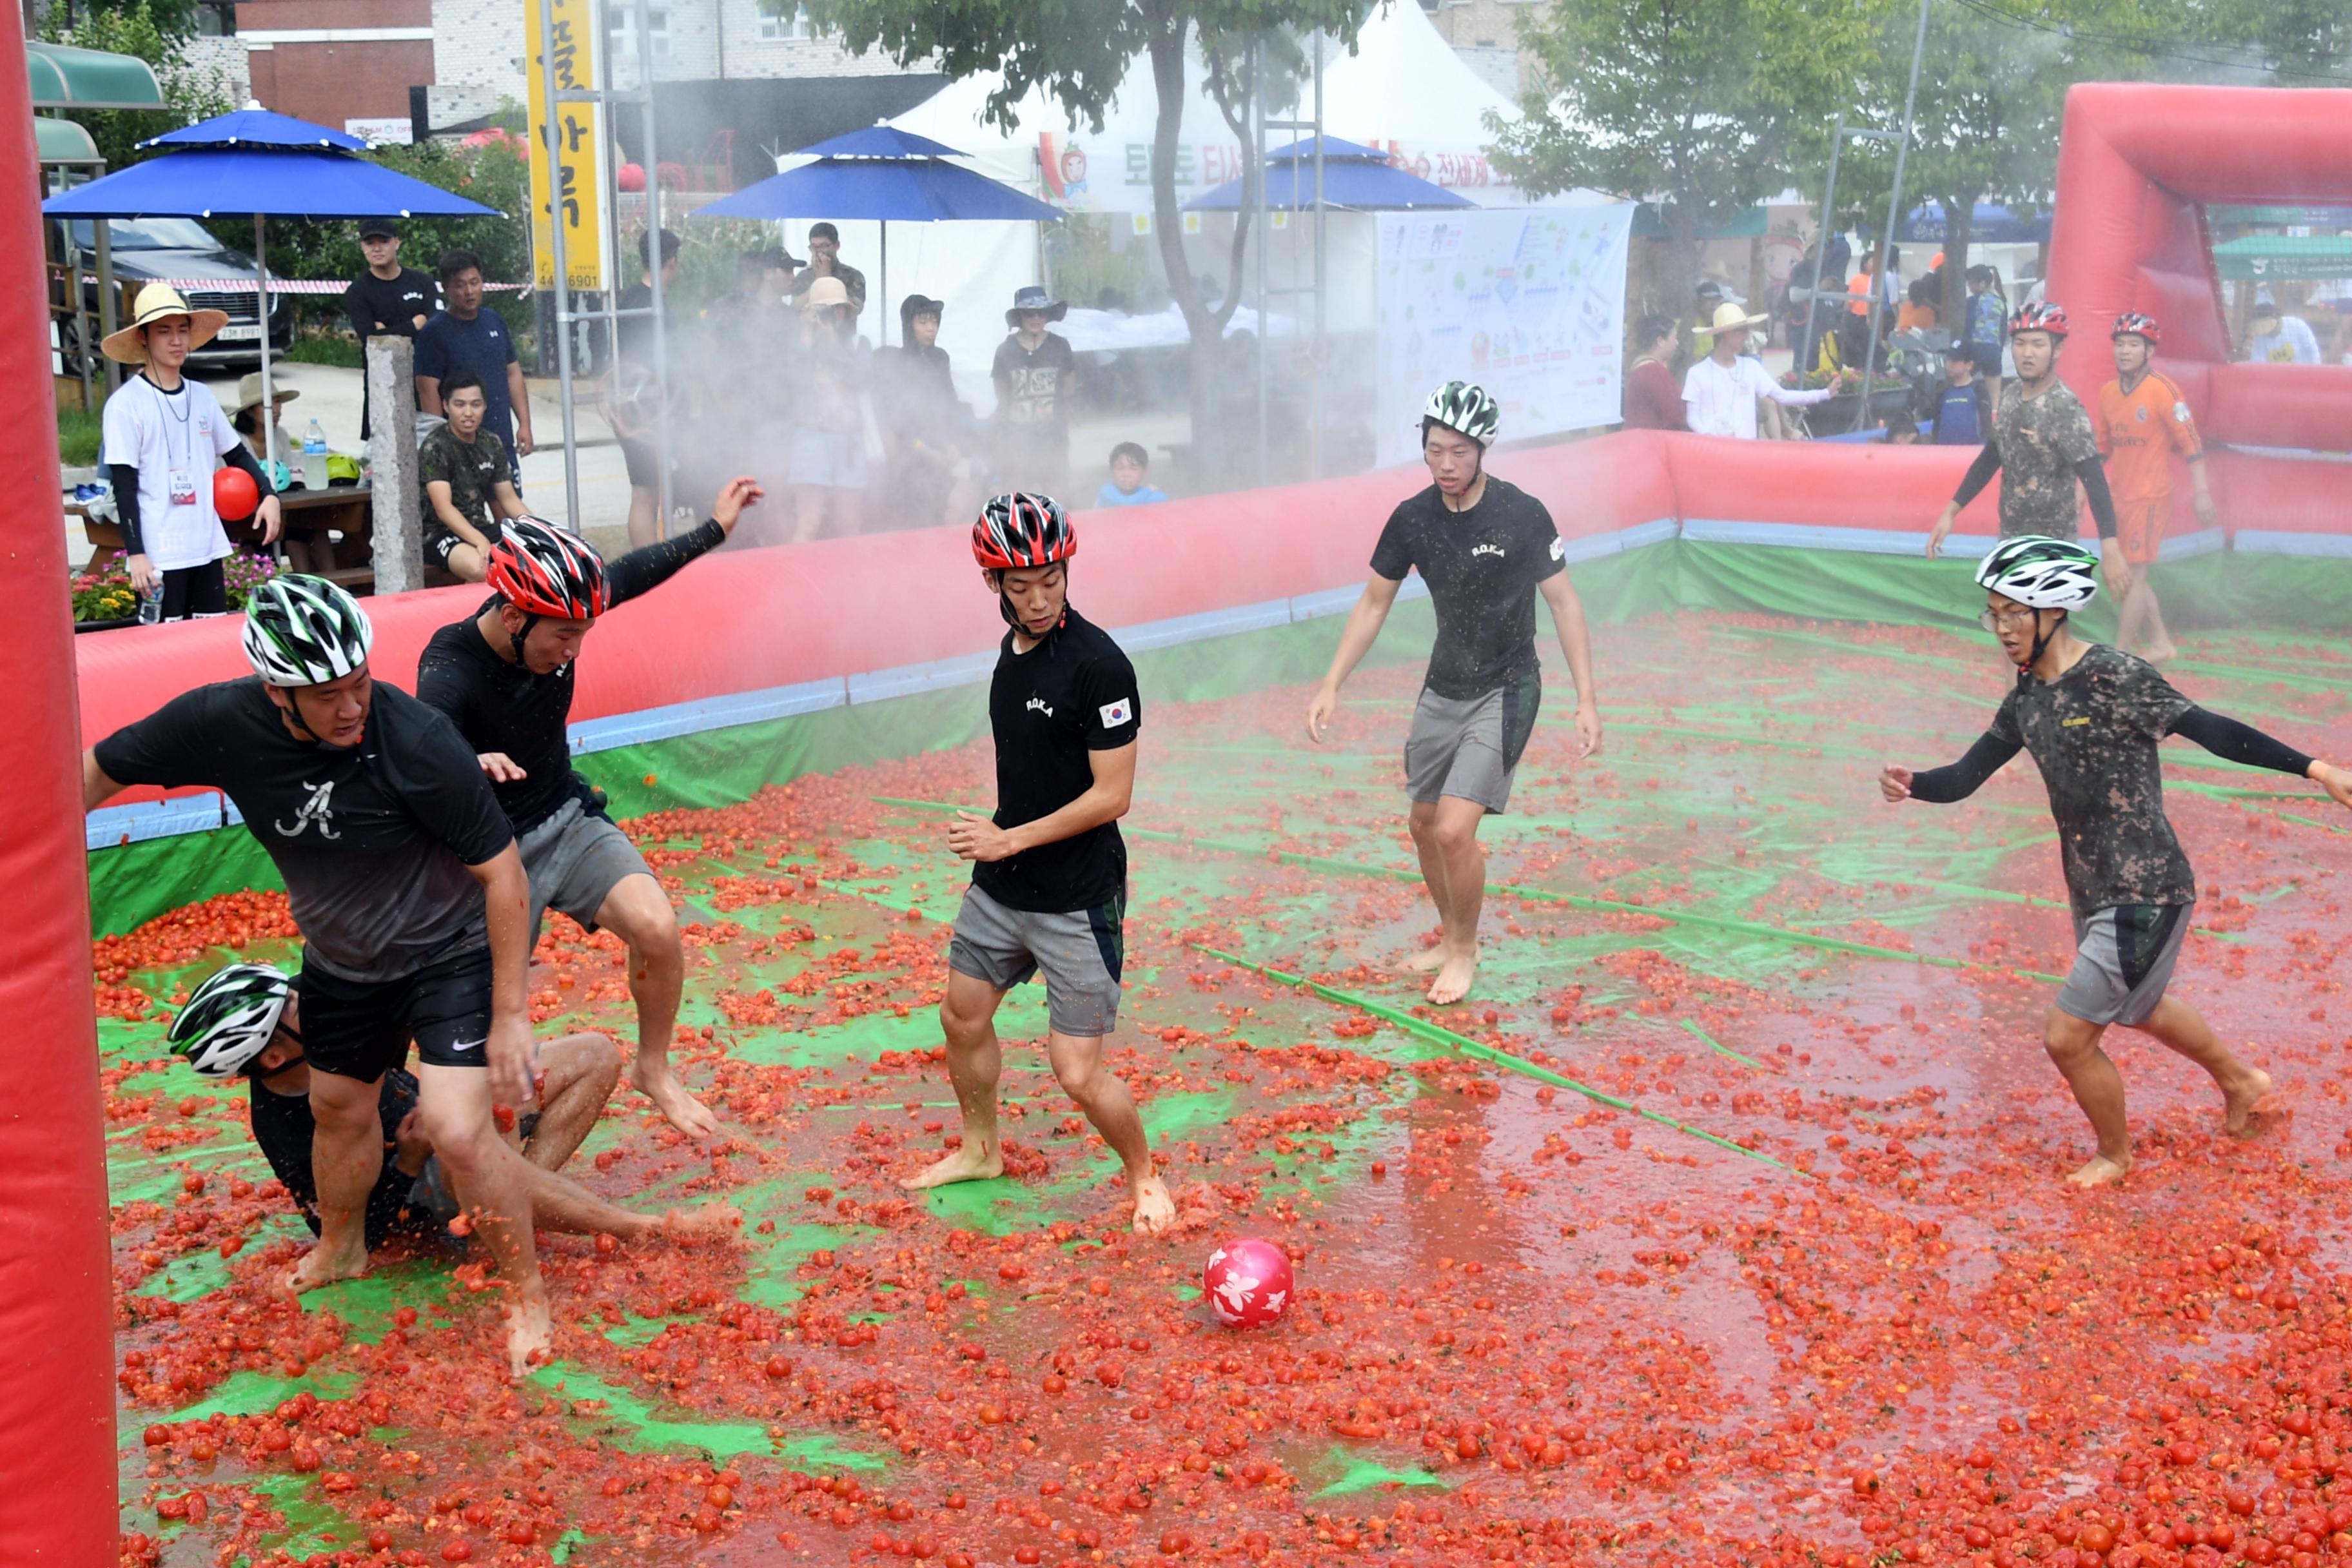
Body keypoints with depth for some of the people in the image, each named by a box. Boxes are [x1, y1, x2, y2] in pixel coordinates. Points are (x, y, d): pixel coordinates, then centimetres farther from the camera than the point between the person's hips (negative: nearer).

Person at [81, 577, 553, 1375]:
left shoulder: (416, 740, -32)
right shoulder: (223, 724, -21)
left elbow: (501, 868, -24)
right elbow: (97, 772, -5)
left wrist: (510, 1015, -22)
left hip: (449, 953, -5)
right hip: (340, 963, 5)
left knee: (457, 1131, -16)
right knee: (340, 1108, 22)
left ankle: (528, 1296, 9)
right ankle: (340, 1249, 53)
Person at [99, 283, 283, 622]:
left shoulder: (202, 396, 9)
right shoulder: (126, 404, -7)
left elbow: (237, 454, 20)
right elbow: (124, 486, -9)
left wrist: (269, 494, 3)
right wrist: (135, 554, -14)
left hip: (208, 549, 5)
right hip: (158, 555, -5)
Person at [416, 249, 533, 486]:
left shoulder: (495, 321, 11)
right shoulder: (434, 332, -8)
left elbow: (513, 374, 16)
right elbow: (428, 390, -11)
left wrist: (525, 424, 9)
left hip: (502, 441, 6)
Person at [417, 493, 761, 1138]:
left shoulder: (554, 618, -11)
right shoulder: (449, 672, -27)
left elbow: (630, 574, 7)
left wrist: (714, 529, 15)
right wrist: (468, 766, -62)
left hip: (569, 821, 4)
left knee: (657, 929, -18)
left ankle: (653, 1069, 7)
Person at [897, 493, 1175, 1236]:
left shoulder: (1098, 664, -20)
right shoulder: (1013, 648, 4)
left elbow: (1111, 795, -20)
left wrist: (1009, 840, -16)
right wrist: (997, 845, 14)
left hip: (1077, 901, -8)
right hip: (999, 888, 8)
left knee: (1079, 1075, -5)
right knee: (963, 1017, 21)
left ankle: (1142, 1176, 22)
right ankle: (981, 1149, 45)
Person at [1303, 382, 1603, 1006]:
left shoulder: (1521, 515, -17)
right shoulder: (1412, 518, -4)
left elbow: (1563, 601, -9)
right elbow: (1374, 603, 6)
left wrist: (1587, 700, -12)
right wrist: (1332, 685, 2)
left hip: (1505, 692, -5)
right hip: (1443, 689, 6)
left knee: (1455, 830, -15)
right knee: (1425, 824, 15)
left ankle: (1465, 949, 9)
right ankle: (1451, 938, 37)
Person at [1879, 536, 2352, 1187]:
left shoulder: (2115, 678, -19)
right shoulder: (2026, 700, 5)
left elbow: (2211, 730, -21)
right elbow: (1965, 778, 5)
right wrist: (1911, 784, -16)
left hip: (2145, 896, -9)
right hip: (2091, 892, 9)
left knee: (2067, 1037, -4)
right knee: (2138, 1007, 30)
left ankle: (2115, 1155, 24)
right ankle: (2240, 1080, 57)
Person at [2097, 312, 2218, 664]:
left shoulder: (2162, 390, -15)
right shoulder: (2108, 392, 6)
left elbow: (2190, 443, -14)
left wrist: (2201, 493, -16)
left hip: (2150, 496, -8)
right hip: (2120, 496, 8)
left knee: (2134, 575, -4)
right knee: (2127, 576, 14)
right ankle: (2160, 643, 28)